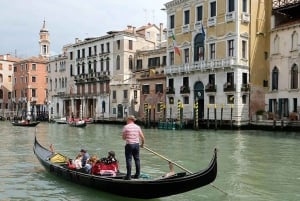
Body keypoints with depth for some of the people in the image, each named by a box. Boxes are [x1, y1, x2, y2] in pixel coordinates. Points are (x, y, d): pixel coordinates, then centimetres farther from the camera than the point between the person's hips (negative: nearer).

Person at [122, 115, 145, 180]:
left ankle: (128, 176, -1)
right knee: (137, 159, 11)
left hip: (129, 145, -4)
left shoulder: (126, 127, -6)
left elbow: (123, 137, -3)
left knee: (129, 160, 0)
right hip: (137, 144, 4)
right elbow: (142, 137, 4)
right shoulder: (137, 127, 5)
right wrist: (142, 144, 19)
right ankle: (137, 175, 16)